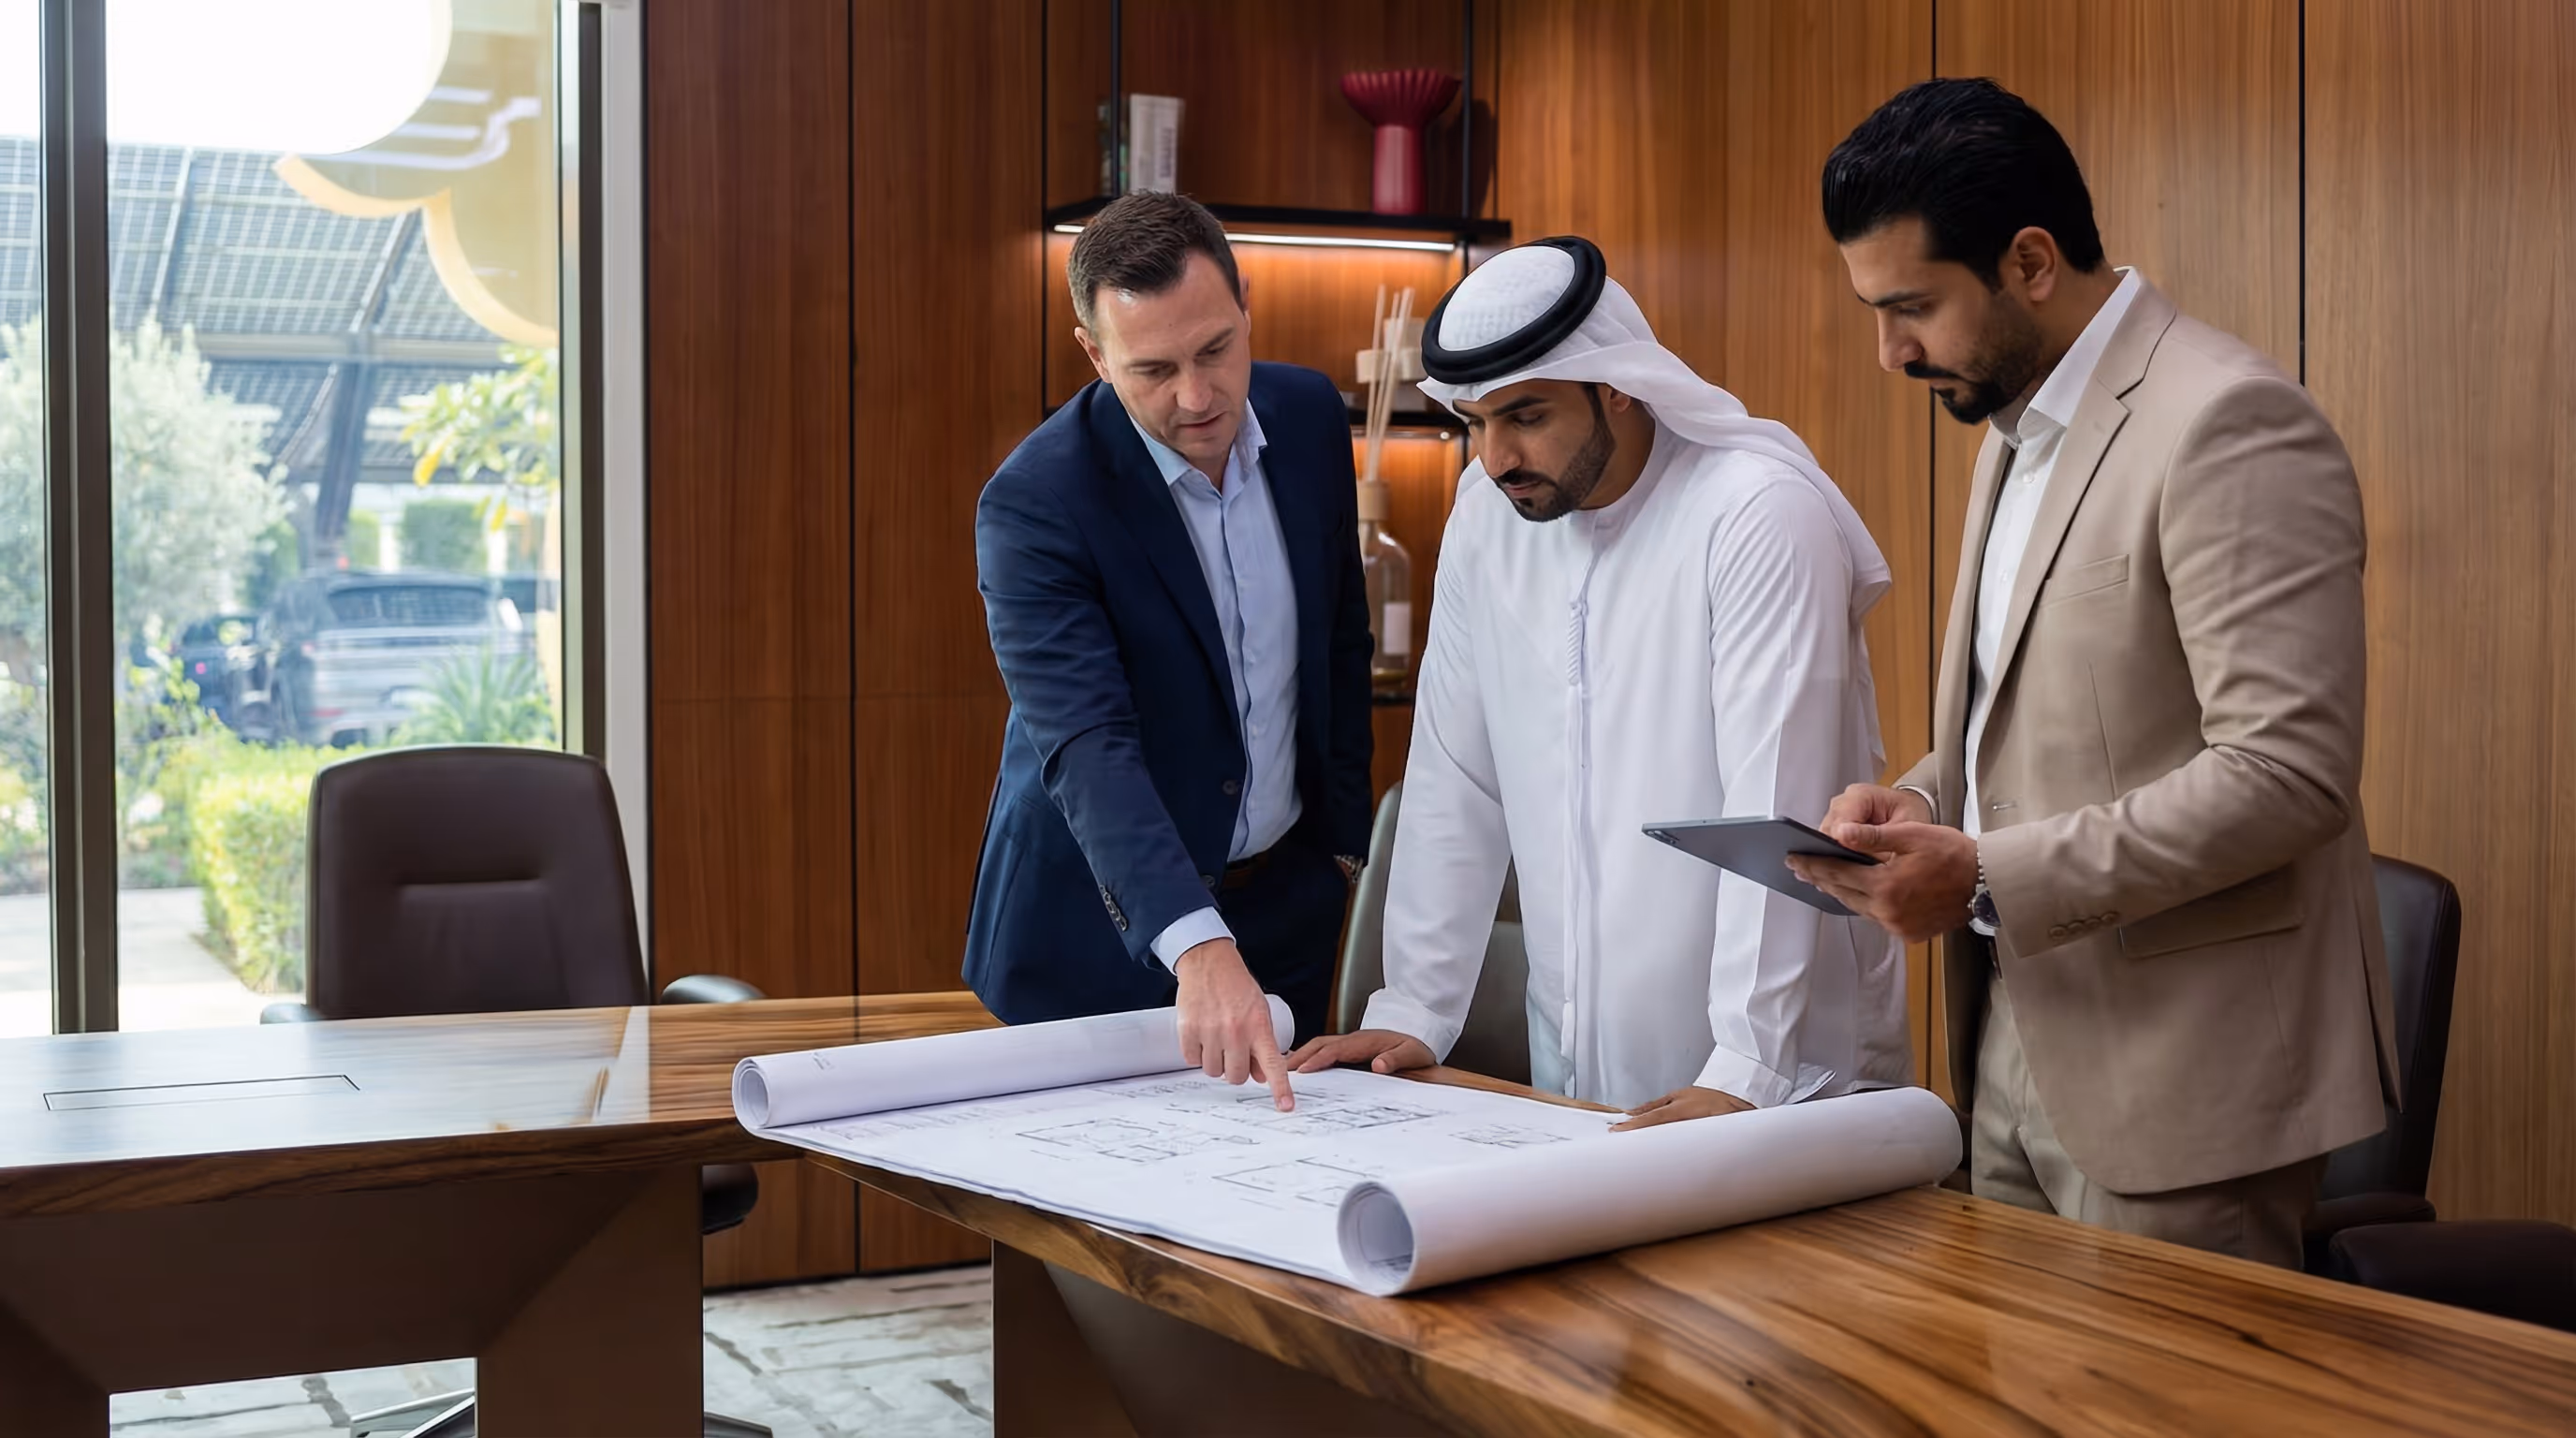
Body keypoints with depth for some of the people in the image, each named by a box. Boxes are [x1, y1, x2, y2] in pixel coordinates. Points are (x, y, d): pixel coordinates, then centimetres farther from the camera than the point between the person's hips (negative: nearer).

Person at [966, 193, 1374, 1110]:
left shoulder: (1309, 416, -5)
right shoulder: (1035, 503, -24)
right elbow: (1086, 749, -34)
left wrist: (1344, 838, 11)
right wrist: (1198, 947, -47)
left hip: (1283, 905, 5)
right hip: (1107, 923, -5)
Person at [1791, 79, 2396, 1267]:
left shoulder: (2230, 424, -17)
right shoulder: (2018, 425, 13)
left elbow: (2290, 770, -23)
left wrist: (1989, 876, -23)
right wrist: (1926, 802, 3)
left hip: (2177, 1074, -9)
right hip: (2017, 1038, 9)